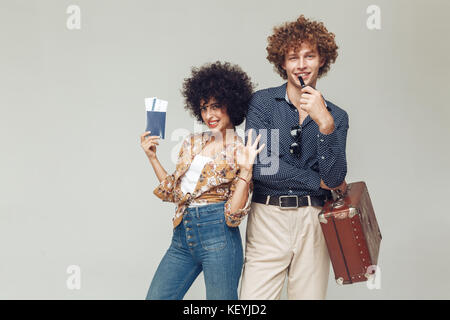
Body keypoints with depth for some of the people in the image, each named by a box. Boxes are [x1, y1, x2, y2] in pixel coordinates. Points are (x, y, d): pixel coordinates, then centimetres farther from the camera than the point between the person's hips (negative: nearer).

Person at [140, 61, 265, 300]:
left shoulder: (242, 152, -4)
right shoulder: (192, 143, 12)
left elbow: (234, 214, -12)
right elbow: (173, 192, 16)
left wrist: (245, 170, -21)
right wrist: (152, 157, 11)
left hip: (218, 236, -5)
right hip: (182, 236, 5)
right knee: (155, 297, 6)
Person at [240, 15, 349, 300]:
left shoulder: (335, 116, 8)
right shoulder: (263, 102, 1)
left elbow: (335, 178, -4)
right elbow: (259, 167, -10)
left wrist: (325, 123, -17)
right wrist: (319, 181, -3)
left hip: (313, 222, 2)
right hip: (268, 219, -2)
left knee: (310, 294, 7)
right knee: (253, 296, -7)